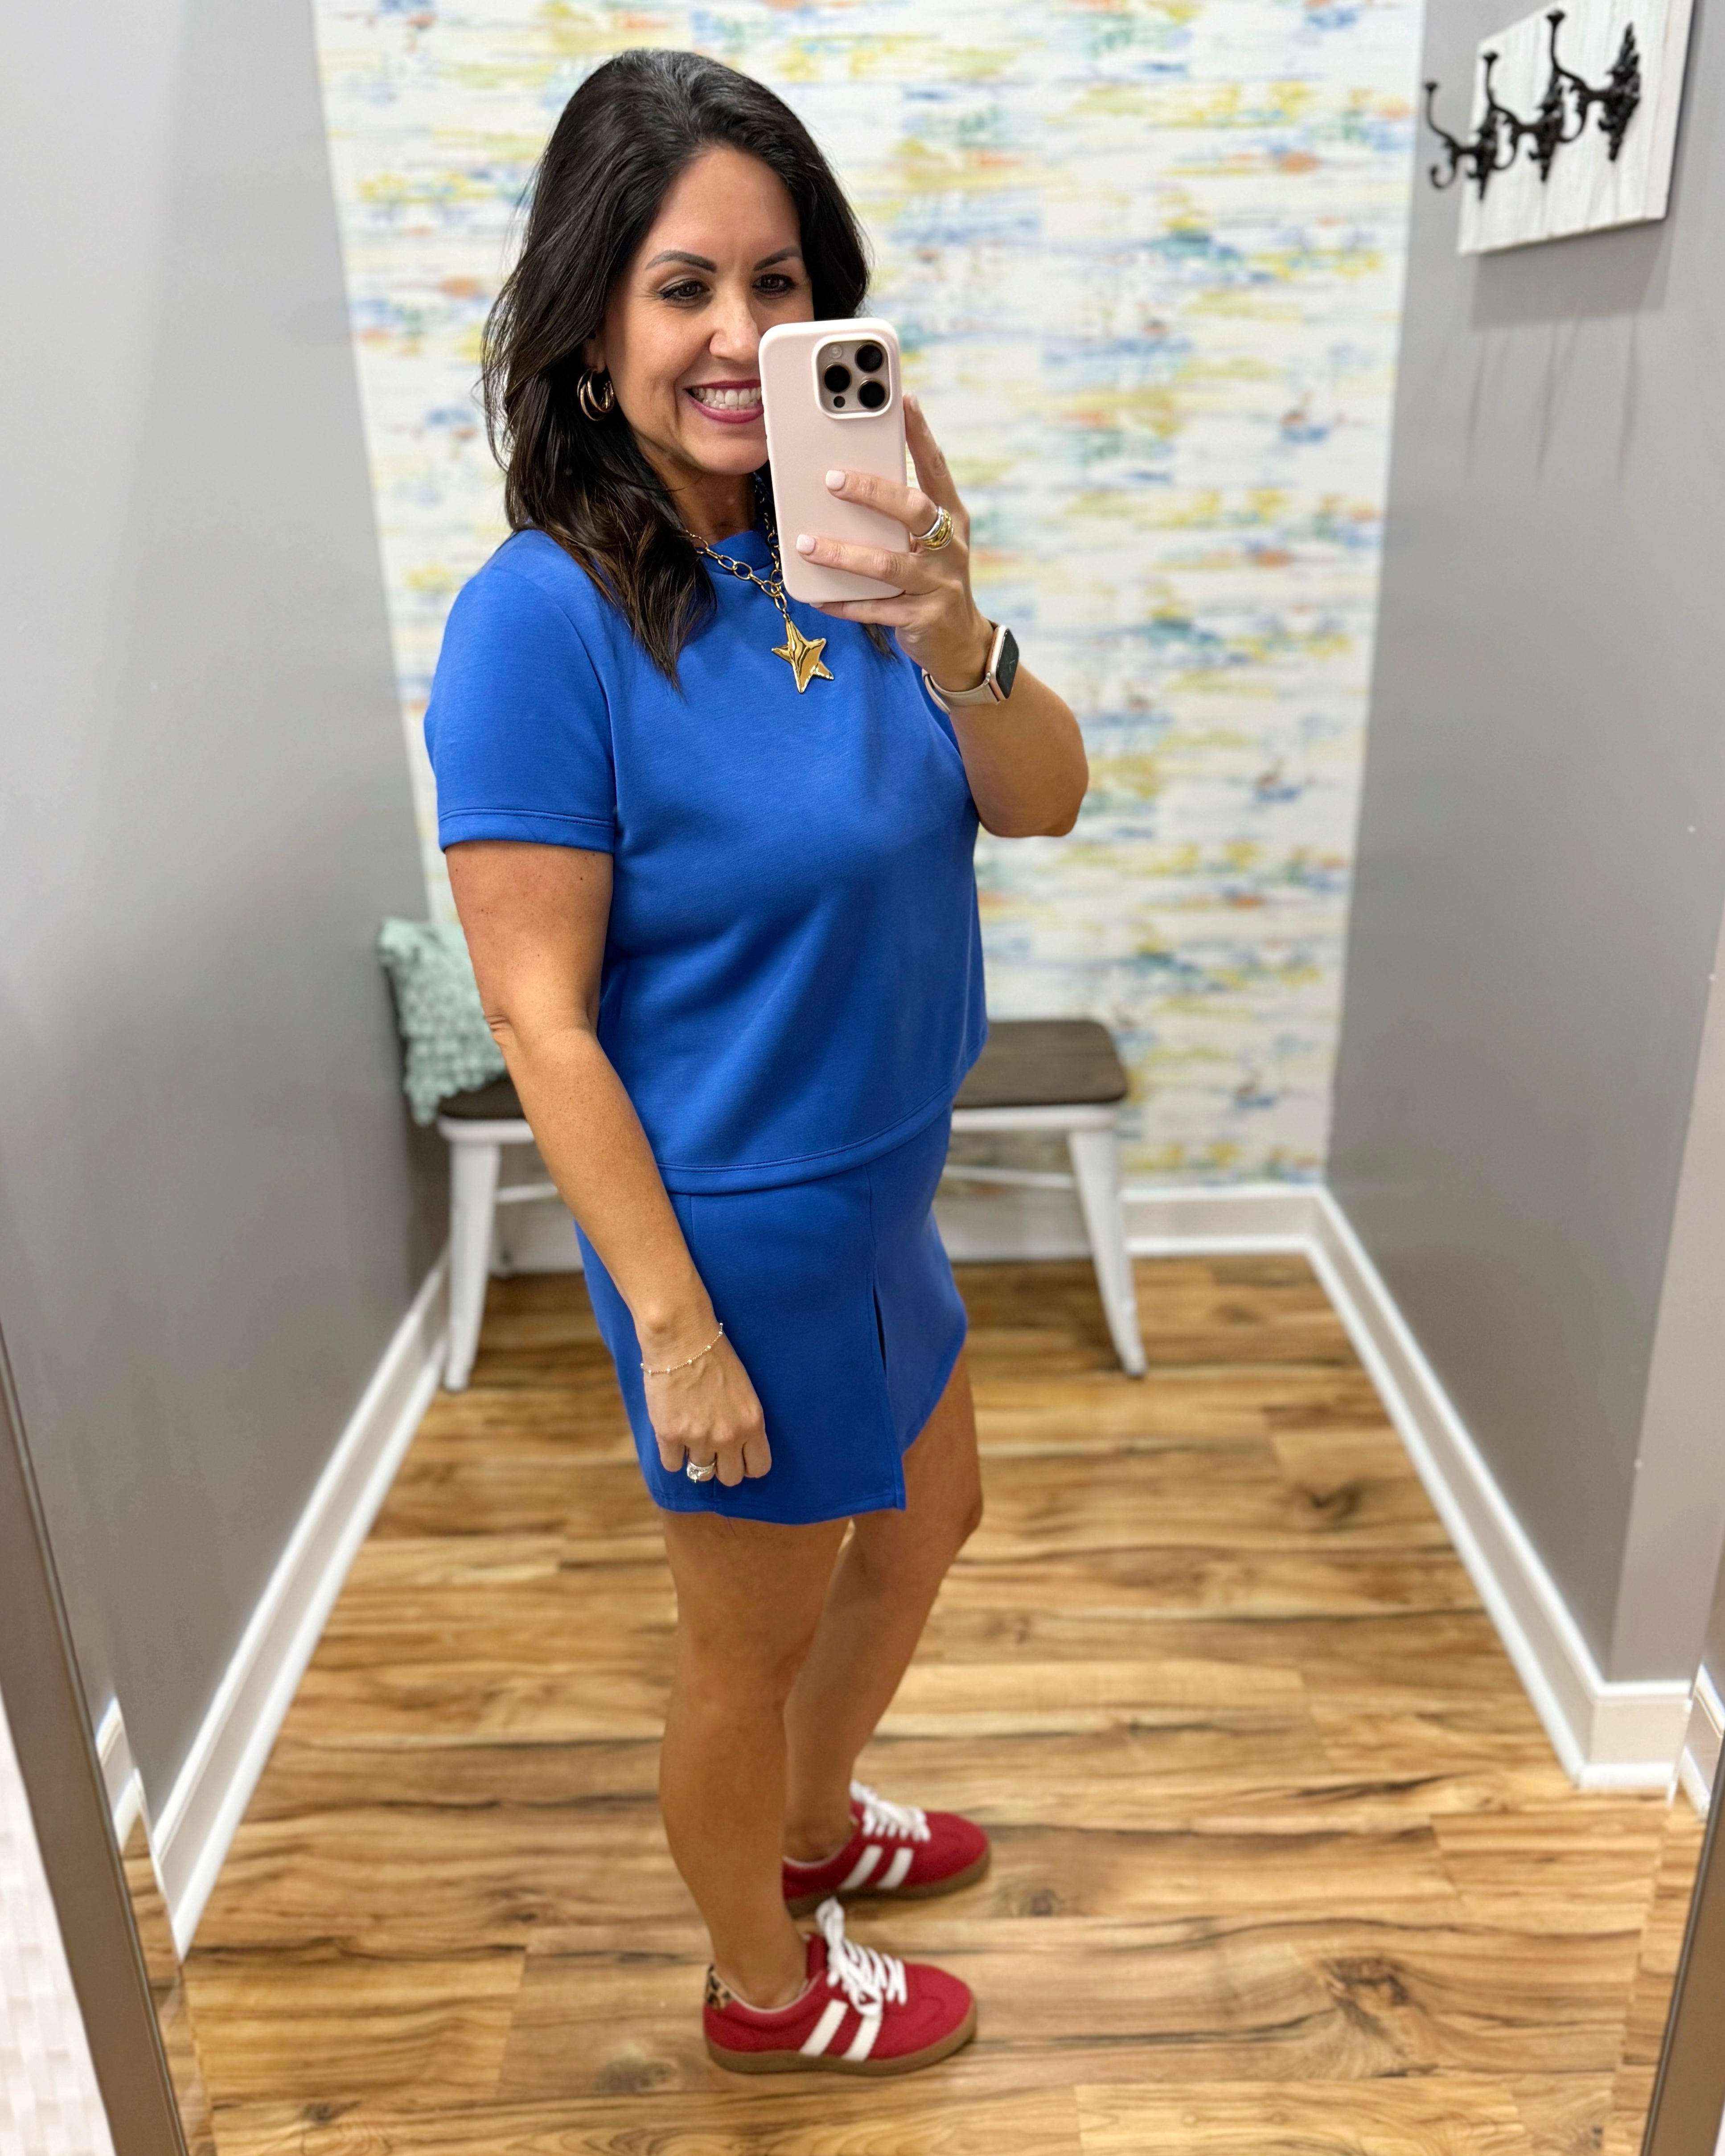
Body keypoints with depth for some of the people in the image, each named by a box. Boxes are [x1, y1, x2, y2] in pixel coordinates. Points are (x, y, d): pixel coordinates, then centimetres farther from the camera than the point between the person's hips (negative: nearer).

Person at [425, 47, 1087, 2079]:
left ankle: (815, 1815, 56)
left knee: (926, 1516, 27)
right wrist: (676, 1329, -18)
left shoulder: (834, 544, -2)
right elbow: (539, 1019, -21)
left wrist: (950, 641, -28)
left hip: (876, 1187, 8)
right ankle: (766, 1987, 46)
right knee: (752, 1638, 15)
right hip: (737, 1222, -7)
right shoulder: (543, 619, -21)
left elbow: (1039, 803, -8)